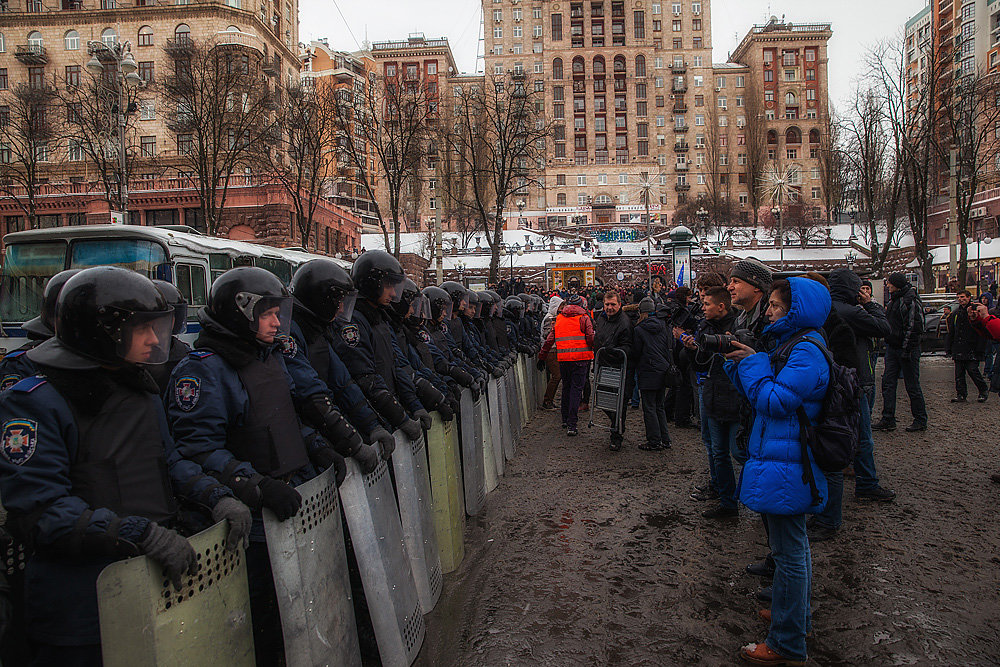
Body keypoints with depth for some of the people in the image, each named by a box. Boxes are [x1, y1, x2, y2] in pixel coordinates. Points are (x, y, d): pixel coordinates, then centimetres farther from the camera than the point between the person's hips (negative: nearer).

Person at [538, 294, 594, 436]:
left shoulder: (559, 319, 11)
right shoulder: (584, 318, -1)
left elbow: (549, 340, 13)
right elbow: (591, 338, -10)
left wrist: (541, 356, 20)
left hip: (563, 359, 4)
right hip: (580, 358, -4)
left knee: (566, 388, 19)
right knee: (576, 389, -3)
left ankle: (565, 419, 29)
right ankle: (571, 425, -9)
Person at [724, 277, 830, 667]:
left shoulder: (806, 351, -20)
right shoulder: (790, 344, 13)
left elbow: (774, 401, -24)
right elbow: (762, 394, 16)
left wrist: (752, 363, -14)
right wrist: (740, 363, 4)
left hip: (785, 469, -11)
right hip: (783, 462, 11)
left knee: (789, 553, -2)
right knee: (793, 545, 23)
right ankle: (796, 615, 41)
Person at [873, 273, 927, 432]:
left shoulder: (910, 300, -14)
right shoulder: (894, 298, 13)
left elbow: (913, 327, -18)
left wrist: (906, 349, -20)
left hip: (906, 348, -9)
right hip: (892, 347, 9)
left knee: (912, 386, 1)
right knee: (888, 383, 5)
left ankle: (921, 420, 13)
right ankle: (888, 420, 8)